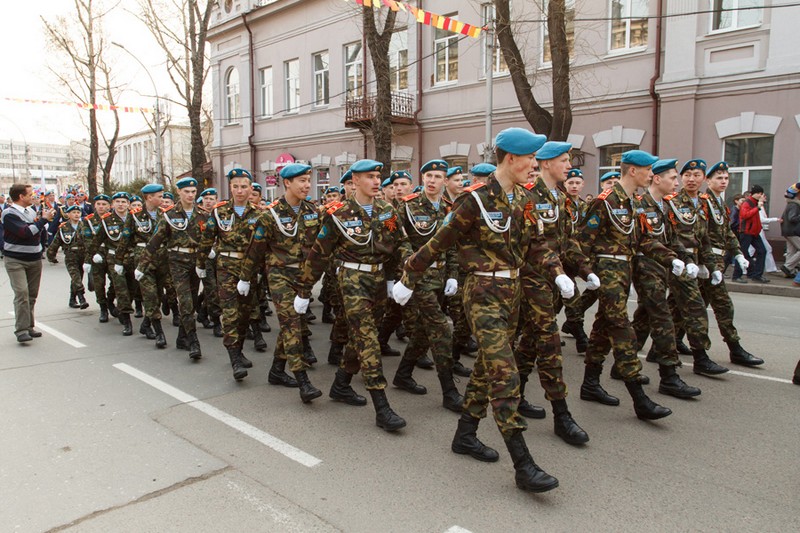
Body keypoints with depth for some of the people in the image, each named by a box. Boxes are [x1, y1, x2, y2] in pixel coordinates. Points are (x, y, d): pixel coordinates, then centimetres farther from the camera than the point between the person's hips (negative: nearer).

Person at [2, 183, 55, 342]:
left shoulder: (31, 211, 10)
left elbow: (41, 232, 17)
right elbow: (25, 232, -24)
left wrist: (47, 218, 2)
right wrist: (44, 219, -18)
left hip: (35, 259, 6)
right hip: (15, 260, -6)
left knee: (32, 295, 8)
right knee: (21, 293, -14)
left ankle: (29, 327, 17)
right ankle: (21, 330, -13)